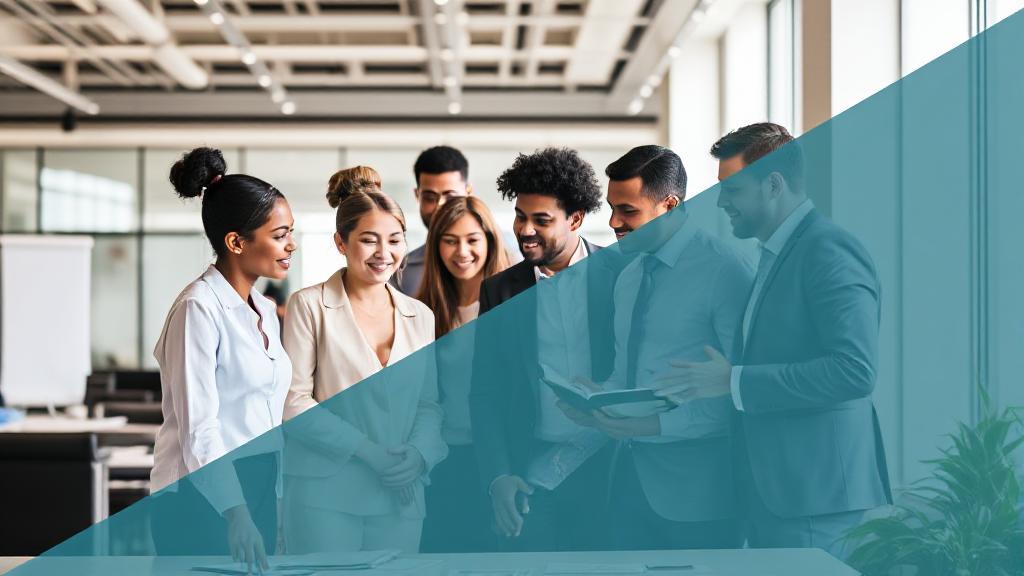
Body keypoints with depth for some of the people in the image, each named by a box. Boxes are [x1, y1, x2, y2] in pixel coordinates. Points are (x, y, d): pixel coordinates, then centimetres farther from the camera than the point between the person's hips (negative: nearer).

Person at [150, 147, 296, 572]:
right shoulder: (198, 309, -12)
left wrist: (266, 504, 13)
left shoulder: (265, 312, 12)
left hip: (255, 494, 8)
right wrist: (235, 513, -23)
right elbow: (198, 427, -18)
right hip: (203, 502, -7)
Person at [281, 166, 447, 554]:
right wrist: (365, 449, -14)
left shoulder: (420, 317, 13)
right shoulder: (309, 306, -1)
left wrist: (418, 454, -8)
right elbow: (293, 402, -8)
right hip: (325, 495, -4)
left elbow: (429, 403, 12)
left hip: (399, 497, 4)